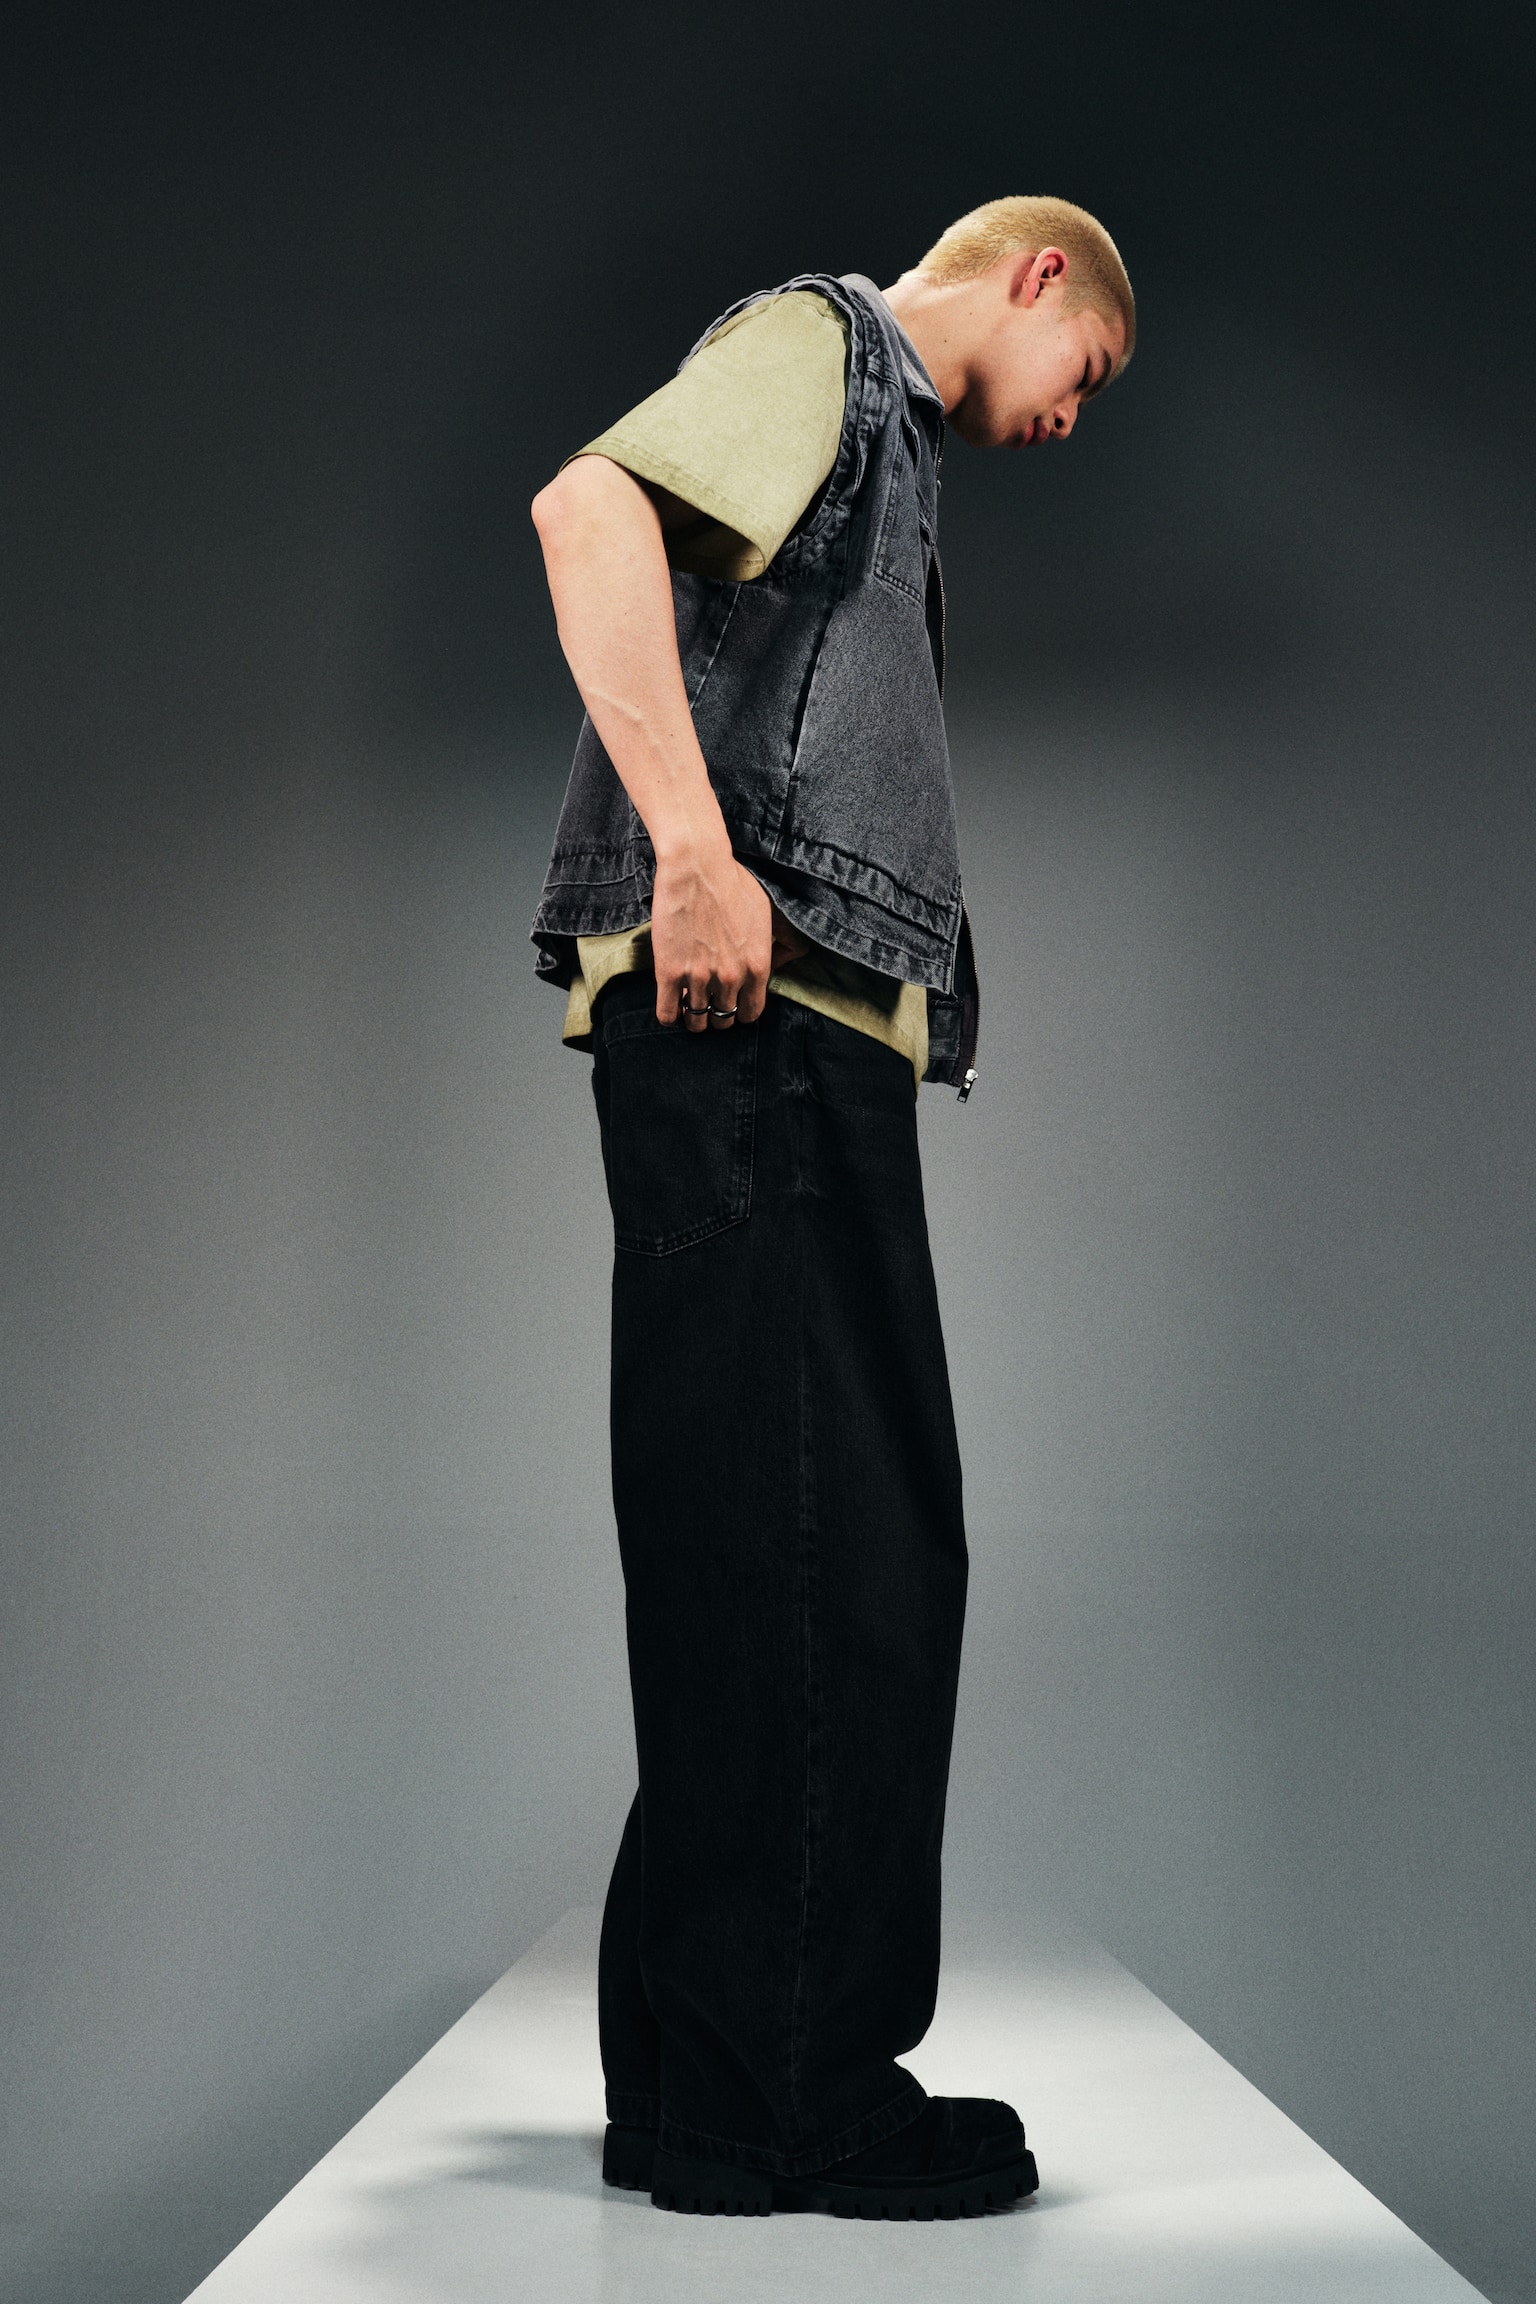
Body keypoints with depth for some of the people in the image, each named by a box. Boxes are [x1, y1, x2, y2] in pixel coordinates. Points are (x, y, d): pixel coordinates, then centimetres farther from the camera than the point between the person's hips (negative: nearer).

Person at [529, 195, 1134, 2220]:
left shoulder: (889, 443, 33)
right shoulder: (823, 339, 5)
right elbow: (587, 506, -14)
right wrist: (694, 853, -22)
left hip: (815, 1030, 10)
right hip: (745, 1014, -10)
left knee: (851, 1553, 8)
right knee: (801, 1546, -11)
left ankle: (717, 2080, 16)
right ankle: (768, 2094, -5)